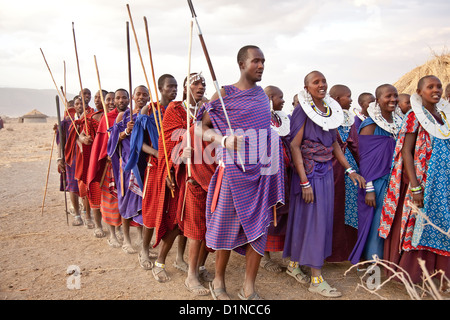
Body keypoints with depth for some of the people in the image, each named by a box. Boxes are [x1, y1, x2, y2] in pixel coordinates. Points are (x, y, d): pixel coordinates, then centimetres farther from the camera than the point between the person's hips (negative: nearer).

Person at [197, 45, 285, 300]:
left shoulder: (262, 95, 13)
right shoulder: (224, 95, -3)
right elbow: (203, 127, -1)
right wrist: (224, 140, -18)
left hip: (261, 171, 5)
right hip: (233, 170, -5)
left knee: (258, 227, 4)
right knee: (227, 226, 5)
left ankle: (249, 288, 18)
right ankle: (219, 282, 26)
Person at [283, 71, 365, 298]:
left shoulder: (331, 109, 9)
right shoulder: (303, 111, -10)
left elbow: (334, 143, 14)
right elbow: (294, 145, -14)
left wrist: (349, 170, 5)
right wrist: (305, 182, -19)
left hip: (326, 172, 7)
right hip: (308, 173, -7)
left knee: (323, 219, 12)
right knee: (310, 220, -2)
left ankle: (294, 263, 28)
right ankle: (316, 279, 7)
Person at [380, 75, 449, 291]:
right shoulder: (414, 116, -7)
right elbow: (406, 152, -13)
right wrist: (415, 187, -19)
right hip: (422, 180, -5)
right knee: (416, 225, 1)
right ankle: (411, 276, 15)